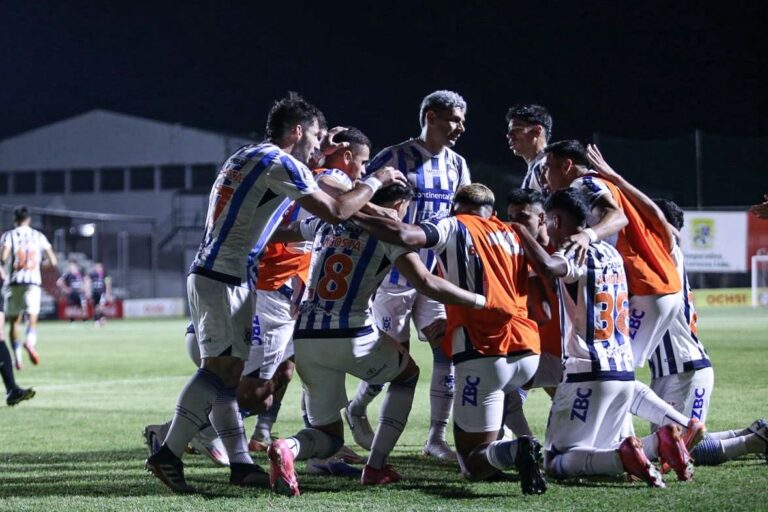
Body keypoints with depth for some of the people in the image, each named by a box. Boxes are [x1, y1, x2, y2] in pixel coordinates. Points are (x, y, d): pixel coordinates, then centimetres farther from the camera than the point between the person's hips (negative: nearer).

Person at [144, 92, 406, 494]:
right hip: (221, 280, -10)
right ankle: (168, 455, -17)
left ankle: (240, 464, 9)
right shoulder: (281, 164, -9)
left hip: (208, 275, 10)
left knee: (223, 371, 8)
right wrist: (376, 181, 2)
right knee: (223, 370, -13)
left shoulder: (245, 157, 20)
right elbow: (334, 212, -12)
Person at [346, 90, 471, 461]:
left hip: (434, 274, 5)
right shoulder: (395, 159, -11)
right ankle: (356, 410, 29)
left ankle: (436, 438, -2)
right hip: (396, 274, -5)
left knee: (448, 346, -9)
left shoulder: (457, 166, 8)